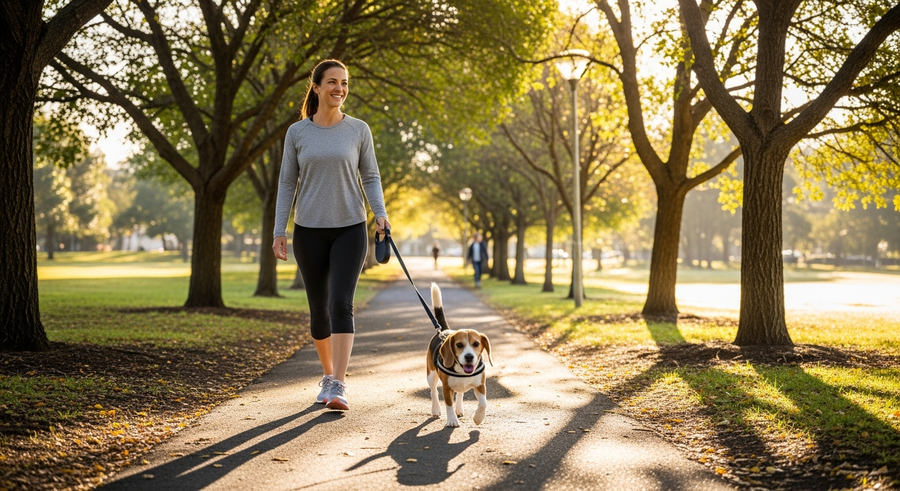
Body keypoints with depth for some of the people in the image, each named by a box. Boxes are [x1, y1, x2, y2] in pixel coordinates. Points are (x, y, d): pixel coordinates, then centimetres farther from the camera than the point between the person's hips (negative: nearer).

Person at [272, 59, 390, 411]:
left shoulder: (358, 130, 2)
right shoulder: (297, 133, 2)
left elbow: (370, 177, 5)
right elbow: (287, 184, 5)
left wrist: (380, 213, -12)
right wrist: (279, 232, -1)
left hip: (349, 228, -1)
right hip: (309, 231, 1)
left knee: (341, 304, -15)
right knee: (319, 310, 8)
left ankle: (338, 386, -19)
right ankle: (327, 375, 27)